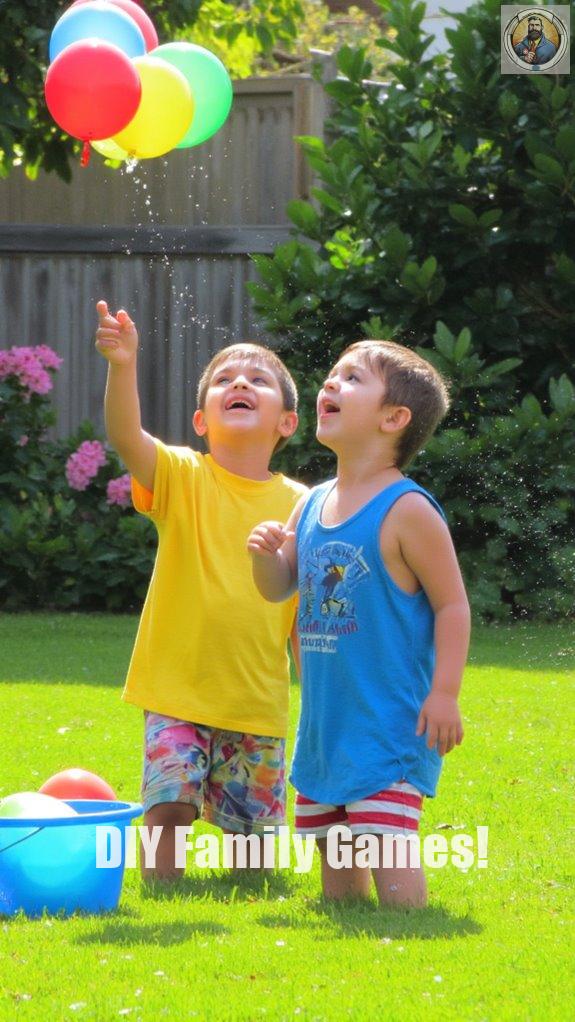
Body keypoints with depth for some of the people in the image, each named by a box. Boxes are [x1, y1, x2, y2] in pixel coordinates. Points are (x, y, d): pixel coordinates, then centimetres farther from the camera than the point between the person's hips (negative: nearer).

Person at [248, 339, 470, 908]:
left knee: (384, 839, -15)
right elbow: (278, 589, 17)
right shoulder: (312, 506, 9)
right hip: (326, 715, 8)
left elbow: (452, 604, -11)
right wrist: (265, 555, -6)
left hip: (391, 719, -8)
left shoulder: (405, 510, -13)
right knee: (330, 843, 13)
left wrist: (444, 693, -17)